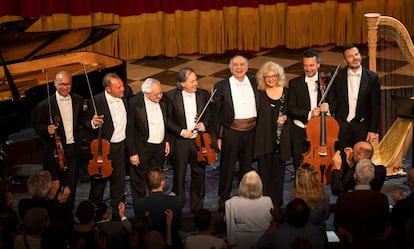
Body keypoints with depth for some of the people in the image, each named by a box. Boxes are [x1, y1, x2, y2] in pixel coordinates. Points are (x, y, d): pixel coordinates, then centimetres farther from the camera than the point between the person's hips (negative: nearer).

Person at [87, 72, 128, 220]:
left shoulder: (124, 99, -1)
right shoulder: (97, 101, -17)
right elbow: (87, 124, -10)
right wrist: (93, 123, -33)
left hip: (121, 147, 5)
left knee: (119, 182, 15)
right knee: (99, 182, 8)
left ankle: (118, 214, 27)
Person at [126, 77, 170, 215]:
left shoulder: (162, 100, -4)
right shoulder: (134, 103, -21)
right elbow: (129, 130, -15)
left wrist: (166, 140, 12)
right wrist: (132, 153, -15)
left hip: (160, 147, 5)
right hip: (142, 149, -5)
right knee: (139, 182, 7)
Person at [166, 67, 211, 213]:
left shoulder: (204, 94, 0)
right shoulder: (172, 96, -8)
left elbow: (210, 115, 10)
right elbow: (167, 120, -5)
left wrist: (204, 124, -9)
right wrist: (180, 131, -14)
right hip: (180, 142, -2)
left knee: (199, 174, 10)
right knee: (179, 176, 8)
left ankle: (197, 206, 24)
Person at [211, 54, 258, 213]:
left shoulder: (254, 83, 6)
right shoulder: (221, 86, -4)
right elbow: (216, 113, -2)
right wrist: (217, 136, -4)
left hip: (251, 130, 3)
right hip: (231, 131, -3)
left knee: (247, 166, 14)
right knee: (227, 166, 5)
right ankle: (223, 199, 16)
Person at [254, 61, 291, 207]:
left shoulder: (286, 92, 6)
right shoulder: (260, 94, 1)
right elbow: (255, 115, 2)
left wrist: (285, 117, -8)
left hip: (281, 139, 1)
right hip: (264, 139, -1)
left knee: (278, 170, 7)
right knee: (264, 170, 1)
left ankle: (277, 200, 18)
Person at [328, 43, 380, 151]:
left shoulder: (372, 77, -2)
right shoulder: (337, 76, 0)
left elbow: (375, 107, -1)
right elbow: (332, 102, 2)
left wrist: (373, 130, -4)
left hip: (362, 126, 0)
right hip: (341, 126, 1)